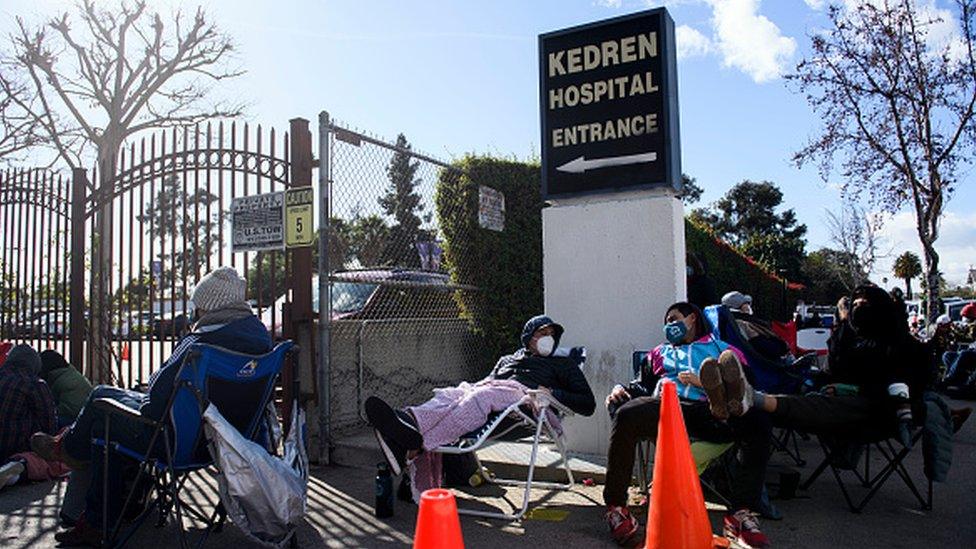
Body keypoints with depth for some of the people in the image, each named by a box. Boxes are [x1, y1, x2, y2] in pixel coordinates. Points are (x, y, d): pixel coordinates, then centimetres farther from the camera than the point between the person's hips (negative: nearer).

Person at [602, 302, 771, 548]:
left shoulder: (722, 350, 29)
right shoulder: (660, 353, 38)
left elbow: (743, 388, 13)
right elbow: (640, 385, 30)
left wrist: (705, 384, -4)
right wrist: (620, 390, 7)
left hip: (707, 410, 0)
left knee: (757, 422, -30)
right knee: (626, 414, -34)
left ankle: (741, 513, -36)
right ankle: (616, 506, -23)